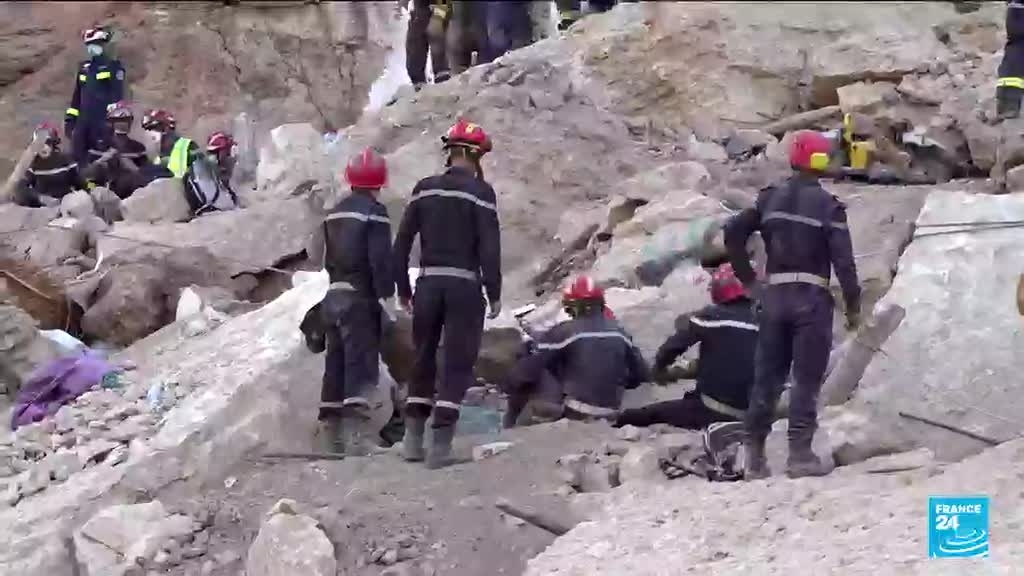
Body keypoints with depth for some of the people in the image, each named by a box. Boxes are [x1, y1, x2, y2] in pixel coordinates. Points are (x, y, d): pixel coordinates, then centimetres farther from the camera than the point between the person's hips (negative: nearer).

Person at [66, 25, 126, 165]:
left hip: (103, 121, -6)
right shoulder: (84, 68, 19)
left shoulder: (113, 67, -2)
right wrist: (70, 118, 16)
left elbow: (117, 96, -9)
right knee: (77, 158, 3)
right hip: (83, 120, 6)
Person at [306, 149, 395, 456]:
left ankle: (334, 431, 18)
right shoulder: (374, 211, -9)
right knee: (361, 365, -12)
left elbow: (319, 253, 16)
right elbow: (381, 257, -16)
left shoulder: (335, 212, 14)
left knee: (337, 363, 13)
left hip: (334, 295, 8)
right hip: (361, 297, -8)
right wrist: (386, 293, -13)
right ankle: (357, 435, -21)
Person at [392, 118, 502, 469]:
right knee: (458, 363, 1)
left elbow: (402, 242, 7)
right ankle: (440, 444, -6)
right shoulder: (480, 192, -5)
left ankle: (413, 437, 15)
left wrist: (403, 288, 15)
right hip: (465, 285, -4)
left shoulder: (424, 189, 7)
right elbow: (489, 248, -10)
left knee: (423, 359, 16)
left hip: (428, 283, 4)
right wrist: (494, 294, -3)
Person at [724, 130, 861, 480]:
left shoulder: (770, 199, 7)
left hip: (774, 295, 5)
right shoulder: (828, 205, -7)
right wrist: (853, 304, -1)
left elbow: (733, 232, 3)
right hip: (812, 297, -5)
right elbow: (843, 260, -11)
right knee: (807, 379, 0)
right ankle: (800, 455, -3)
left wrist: (747, 279, 9)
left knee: (767, 377, 9)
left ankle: (755, 457, 11)